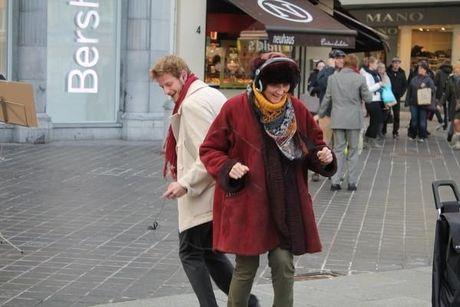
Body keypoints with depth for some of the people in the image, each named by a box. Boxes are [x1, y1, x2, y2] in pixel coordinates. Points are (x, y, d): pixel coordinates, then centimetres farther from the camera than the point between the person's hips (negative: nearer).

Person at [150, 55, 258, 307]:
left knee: (190, 253, 0)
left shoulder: (192, 104, -16)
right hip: (219, 191, 10)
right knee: (210, 252, 15)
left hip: (202, 195, -10)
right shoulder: (212, 95, 14)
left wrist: (185, 183, -19)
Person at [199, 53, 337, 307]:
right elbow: (209, 150, 0)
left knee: (284, 265, 1)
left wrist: (323, 157, -8)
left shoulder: (298, 110, 1)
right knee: (246, 267, 6)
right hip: (246, 203, -2)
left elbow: (314, 144, 15)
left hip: (286, 205, 2)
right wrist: (227, 168, -19)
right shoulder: (234, 109, -9)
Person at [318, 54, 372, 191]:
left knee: (338, 150, 8)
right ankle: (352, 182, 9)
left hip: (337, 119, 2)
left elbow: (327, 99, 6)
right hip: (354, 119, -2)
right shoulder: (359, 79, -8)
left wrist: (320, 115, 19)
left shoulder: (332, 78, 0)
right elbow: (368, 98, -1)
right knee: (353, 150, 8)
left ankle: (335, 181, 3)